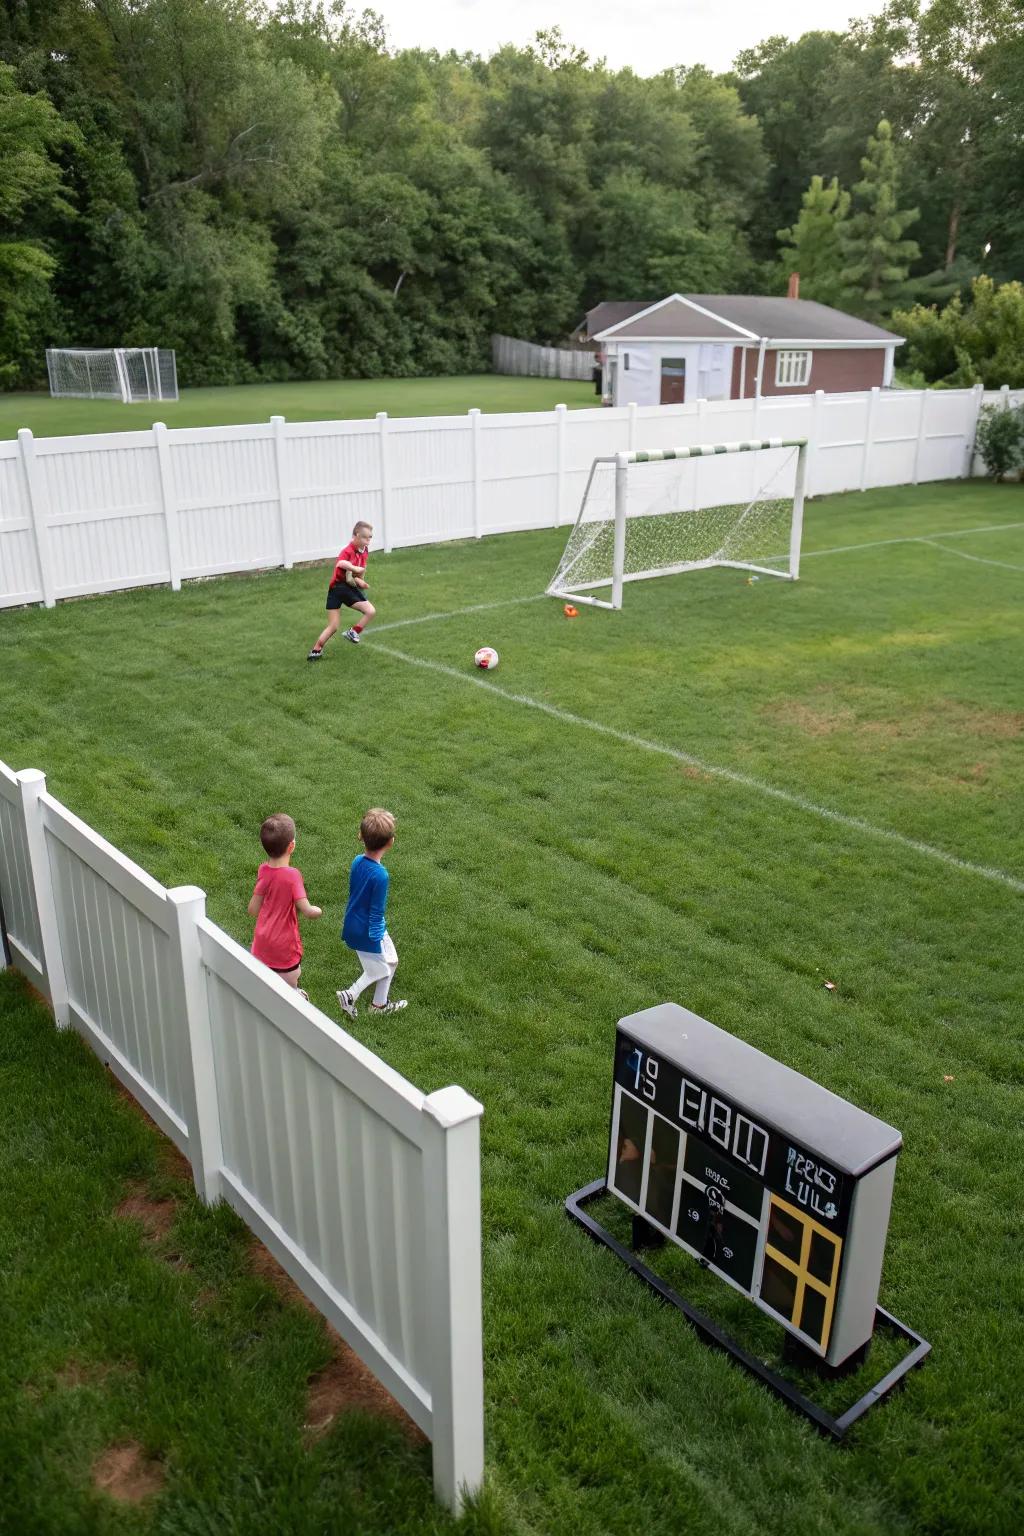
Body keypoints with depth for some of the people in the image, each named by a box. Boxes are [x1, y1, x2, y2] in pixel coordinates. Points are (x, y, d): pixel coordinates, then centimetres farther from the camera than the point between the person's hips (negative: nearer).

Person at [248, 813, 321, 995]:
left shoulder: (263, 871, -9)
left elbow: (253, 910, -4)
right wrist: (318, 910, -4)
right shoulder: (292, 875, -25)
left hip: (263, 943, 6)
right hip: (284, 945, -6)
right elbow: (307, 911, -26)